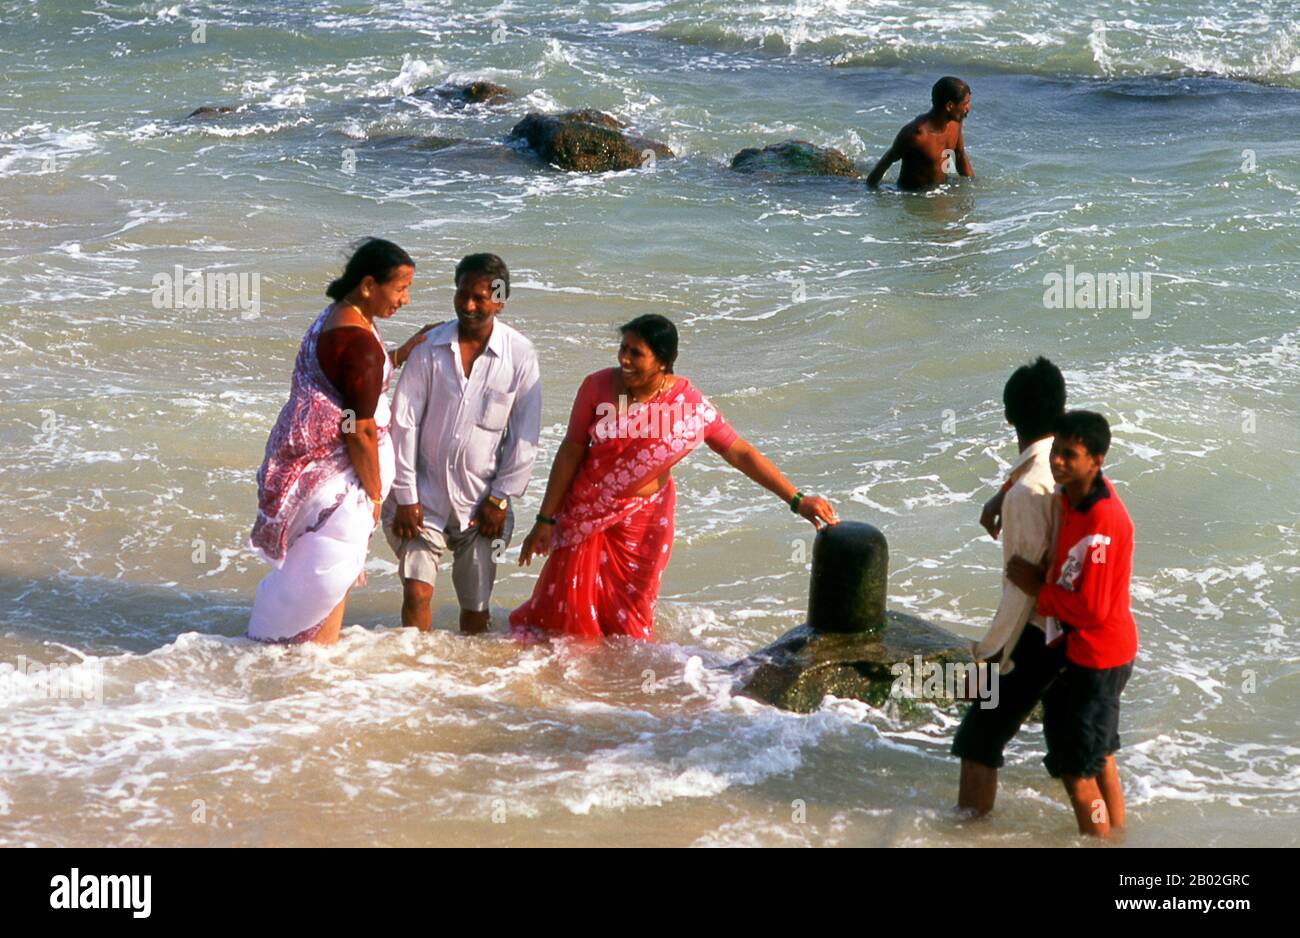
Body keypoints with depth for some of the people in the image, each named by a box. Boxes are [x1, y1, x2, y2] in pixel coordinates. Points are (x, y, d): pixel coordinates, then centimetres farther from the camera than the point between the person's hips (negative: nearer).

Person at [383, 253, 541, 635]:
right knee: (416, 593, -7)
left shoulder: (520, 356, -6)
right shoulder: (431, 346, -5)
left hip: (480, 502, 0)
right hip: (426, 497, 0)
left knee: (475, 606, 7)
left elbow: (525, 438, -1)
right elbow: (404, 421, -4)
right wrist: (406, 497, -6)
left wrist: (500, 499, -3)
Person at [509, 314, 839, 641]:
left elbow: (742, 454, -9)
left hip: (643, 518, 0)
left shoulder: (691, 405, -16)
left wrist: (797, 500, -11)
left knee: (629, 617, 6)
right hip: (584, 512, 0)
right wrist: (546, 519, -6)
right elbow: (571, 452, -7)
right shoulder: (598, 386, -14)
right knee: (567, 606, 5)